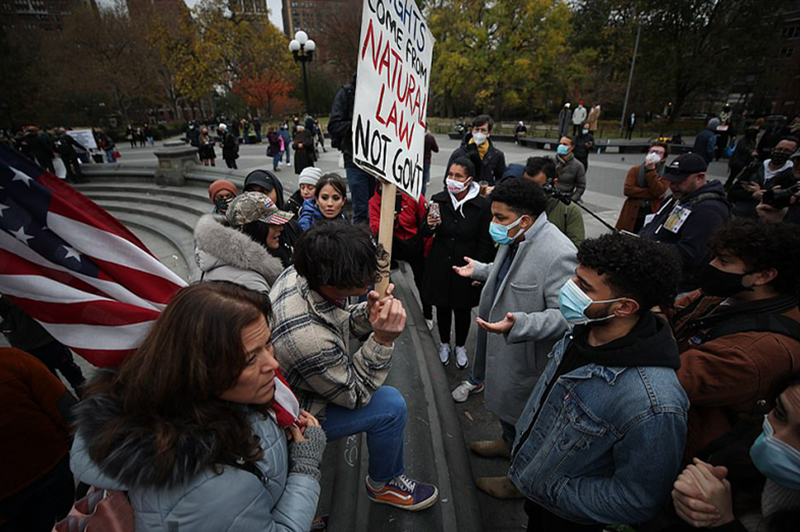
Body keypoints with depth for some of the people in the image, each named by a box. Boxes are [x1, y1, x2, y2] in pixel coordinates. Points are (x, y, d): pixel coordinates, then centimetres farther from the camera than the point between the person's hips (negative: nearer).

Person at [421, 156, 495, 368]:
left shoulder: (483, 205, -13)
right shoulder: (438, 200, -7)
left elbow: (486, 243, -5)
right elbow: (424, 233, 1)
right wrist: (429, 225, -21)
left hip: (466, 268, -1)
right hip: (440, 266, 2)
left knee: (463, 310, 16)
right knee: (442, 307, 16)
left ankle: (460, 346, 41)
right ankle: (444, 343, 42)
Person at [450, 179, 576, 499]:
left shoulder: (559, 255, -31)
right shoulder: (515, 239, 0)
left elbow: (566, 315, -31)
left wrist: (517, 325, -41)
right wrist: (479, 271, 17)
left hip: (526, 356, -9)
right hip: (504, 343, 9)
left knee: (523, 416, 13)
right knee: (505, 399, 30)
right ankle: (509, 443, 58)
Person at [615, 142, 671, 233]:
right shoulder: (635, 170, 7)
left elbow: (658, 192, -13)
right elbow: (627, 189, -9)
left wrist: (651, 170, -13)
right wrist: (651, 194, -14)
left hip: (652, 218, -1)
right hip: (631, 217, 1)